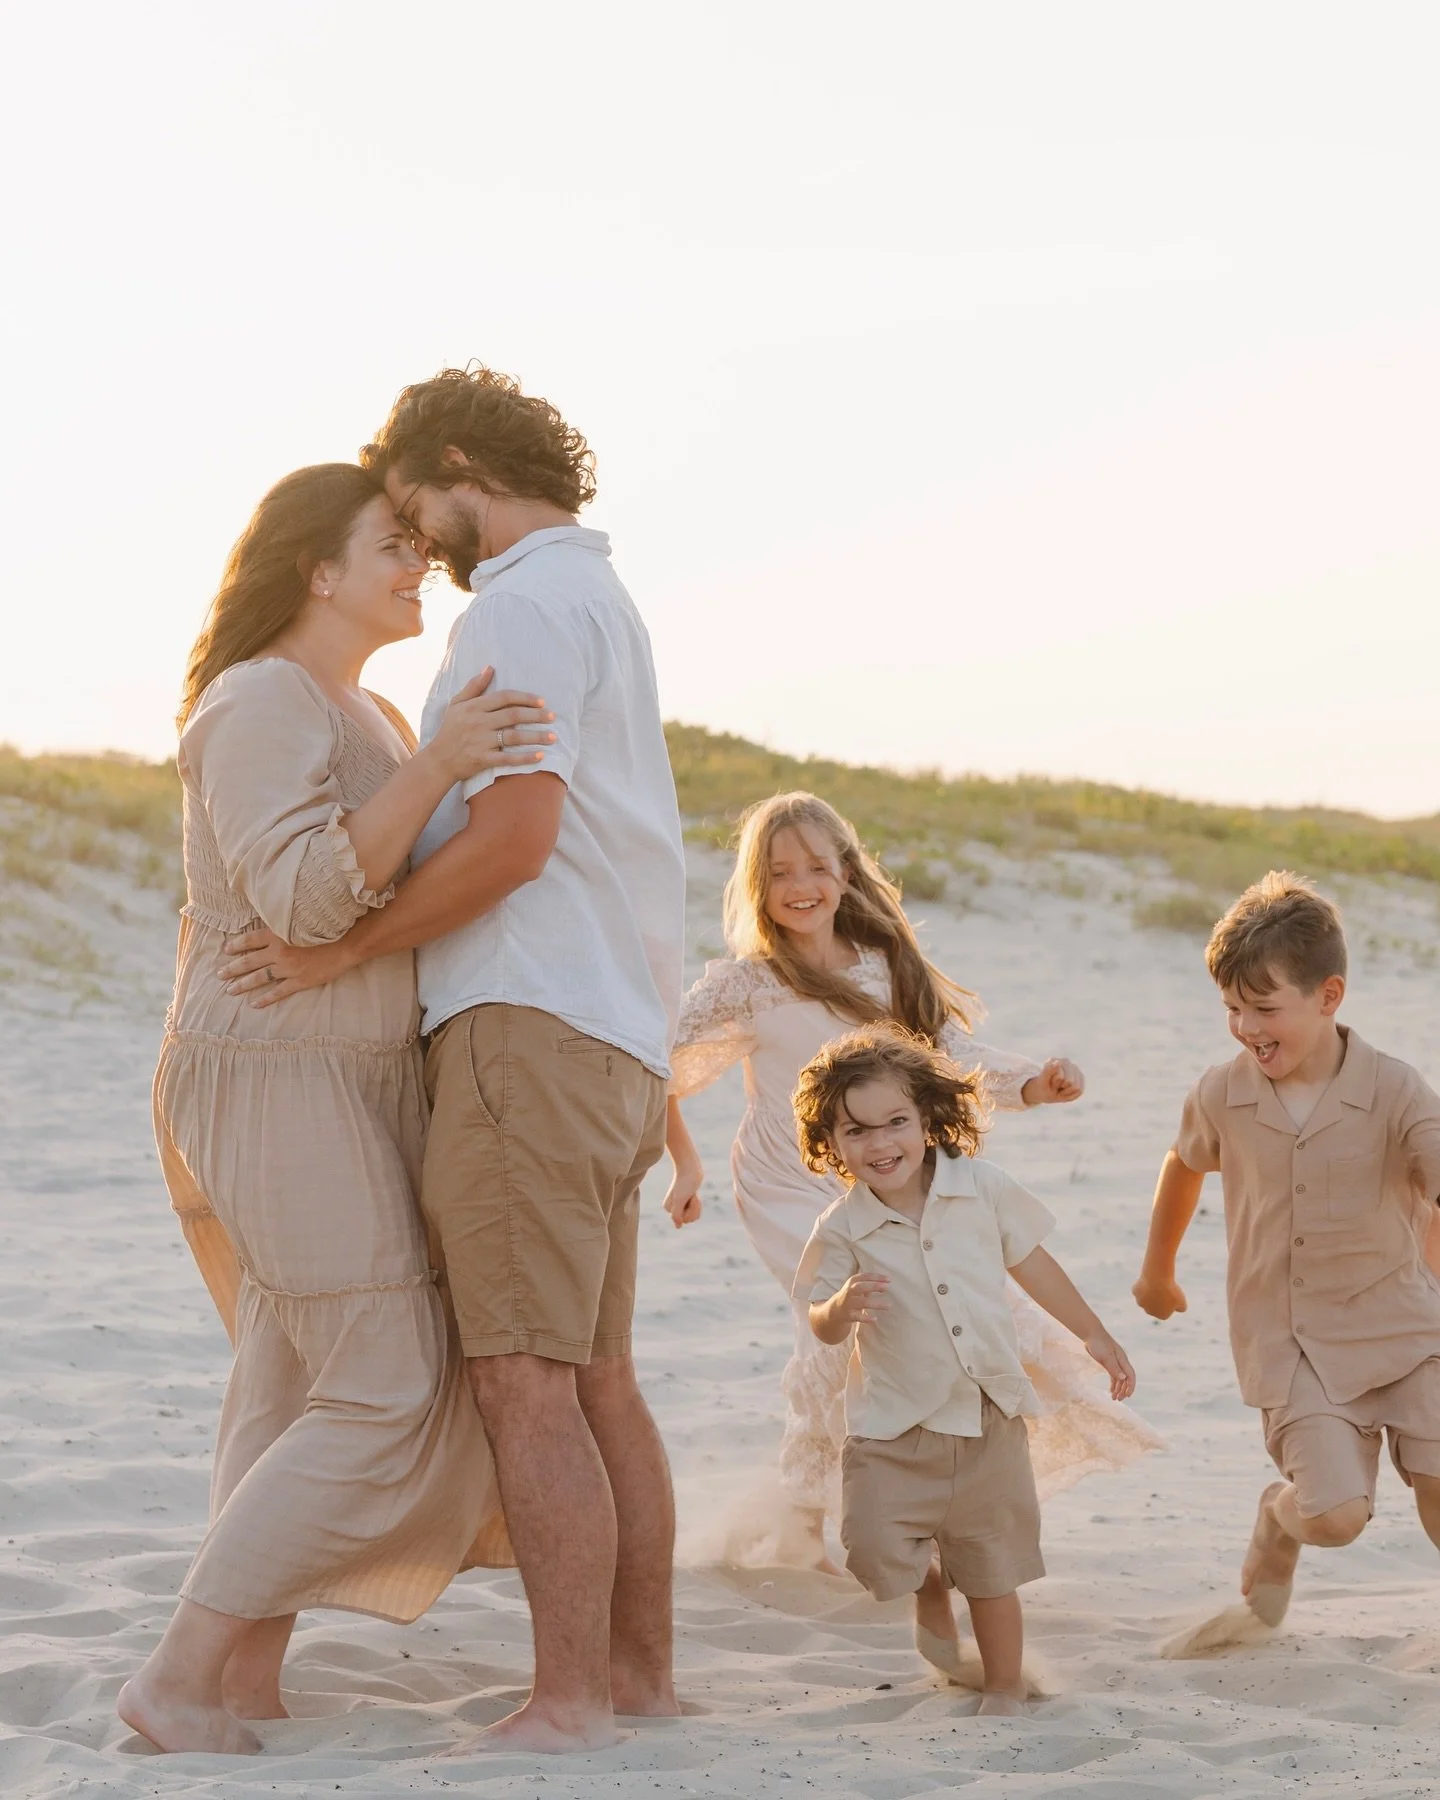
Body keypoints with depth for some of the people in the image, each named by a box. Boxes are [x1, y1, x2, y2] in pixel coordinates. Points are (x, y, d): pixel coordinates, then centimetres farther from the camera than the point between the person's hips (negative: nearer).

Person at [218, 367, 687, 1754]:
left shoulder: (527, 605, -9)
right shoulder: (602, 604, 23)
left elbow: (513, 839, -20)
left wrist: (344, 949, -12)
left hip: (530, 1030, -10)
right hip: (615, 1046, 10)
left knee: (525, 1387, -10)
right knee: (594, 1381, 12)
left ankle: (568, 1704, -11)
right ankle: (639, 1670, 16)